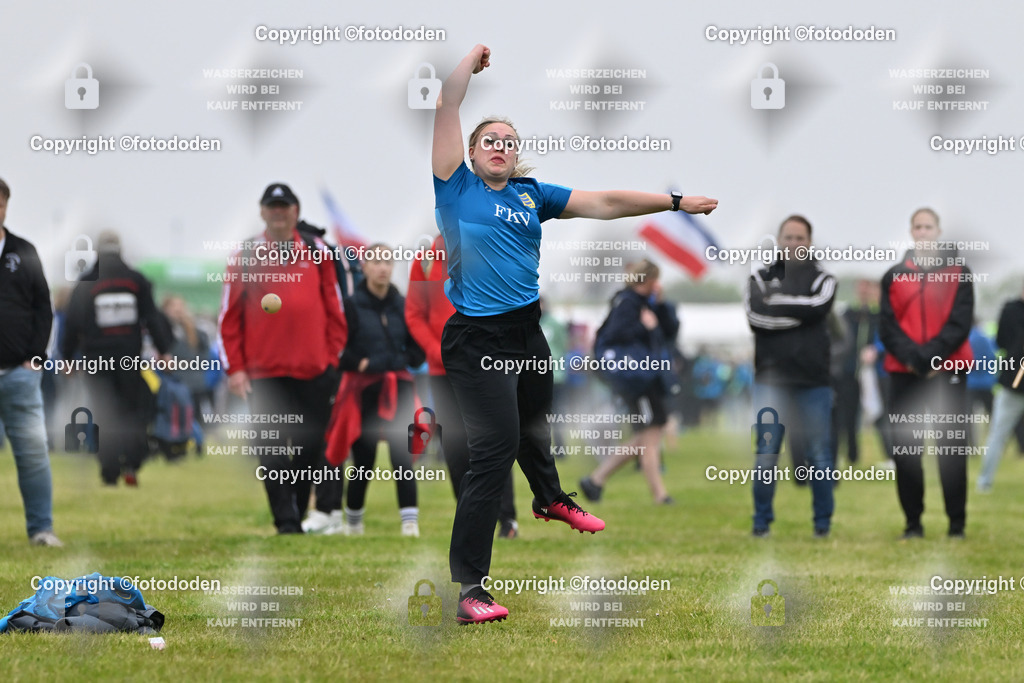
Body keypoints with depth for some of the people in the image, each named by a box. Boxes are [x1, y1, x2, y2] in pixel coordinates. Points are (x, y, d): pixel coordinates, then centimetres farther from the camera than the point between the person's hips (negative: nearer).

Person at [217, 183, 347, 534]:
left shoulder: (317, 253, 10)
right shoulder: (244, 258, 6)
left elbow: (334, 308, 12)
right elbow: (229, 316, 5)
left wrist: (333, 357, 4)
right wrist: (234, 368, -2)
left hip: (314, 371, 1)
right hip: (264, 371, -1)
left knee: (311, 446, 4)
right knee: (272, 451, -6)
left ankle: (302, 512, 17)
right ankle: (286, 522, -5)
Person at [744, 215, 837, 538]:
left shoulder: (822, 281, 9)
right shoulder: (761, 279, 11)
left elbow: (817, 307, -14)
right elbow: (755, 317, -8)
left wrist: (776, 302, -8)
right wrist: (797, 313, -10)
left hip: (813, 382, 0)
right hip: (770, 381, 0)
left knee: (819, 456, 2)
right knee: (766, 455, -1)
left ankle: (823, 522, 11)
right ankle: (762, 521, 7)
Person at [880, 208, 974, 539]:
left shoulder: (959, 273, 4)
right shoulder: (893, 277, 10)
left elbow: (960, 322, -4)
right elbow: (887, 326, 2)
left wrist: (932, 357, -14)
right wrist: (911, 357, -13)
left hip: (948, 370, -2)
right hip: (904, 373, 2)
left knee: (952, 448, -3)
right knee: (905, 448, 1)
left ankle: (957, 523, 2)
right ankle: (913, 522, 9)